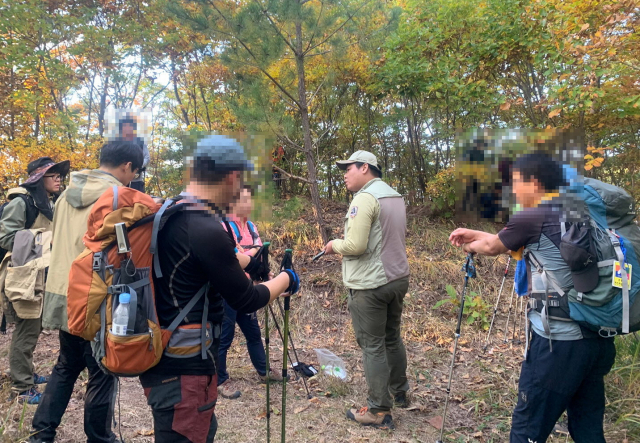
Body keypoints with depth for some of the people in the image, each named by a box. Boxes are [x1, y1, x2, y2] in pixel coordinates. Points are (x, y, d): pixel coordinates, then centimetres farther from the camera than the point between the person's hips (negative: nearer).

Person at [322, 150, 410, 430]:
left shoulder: (364, 198, -17)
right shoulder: (395, 196, 12)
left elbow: (355, 245, -24)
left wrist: (334, 245, -4)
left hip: (370, 285, -9)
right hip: (397, 278, 9)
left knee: (372, 346, 0)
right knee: (392, 338, 21)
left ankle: (379, 412, 8)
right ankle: (399, 392, 36)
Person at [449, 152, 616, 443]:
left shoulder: (531, 218, -13)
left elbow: (493, 247, 5)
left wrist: (471, 246, 25)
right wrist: (474, 233, 24)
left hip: (559, 341, -8)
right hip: (598, 339, 8)